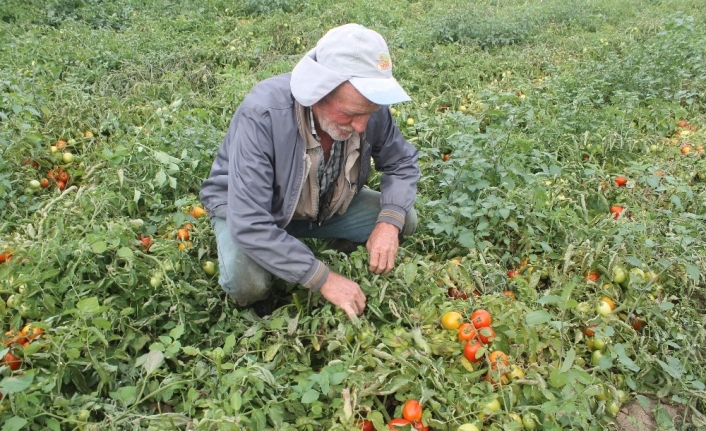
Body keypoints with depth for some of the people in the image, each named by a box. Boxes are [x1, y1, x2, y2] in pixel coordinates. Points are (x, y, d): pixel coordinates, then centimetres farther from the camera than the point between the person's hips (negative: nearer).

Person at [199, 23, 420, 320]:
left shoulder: (368, 106, -22)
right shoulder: (262, 114, -37)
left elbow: (403, 163, -5)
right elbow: (250, 223, -40)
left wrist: (390, 222, -25)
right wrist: (323, 279, -37)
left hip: (327, 204, 5)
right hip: (247, 209, -4)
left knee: (404, 220, -11)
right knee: (247, 281, -34)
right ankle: (259, 310, 4)